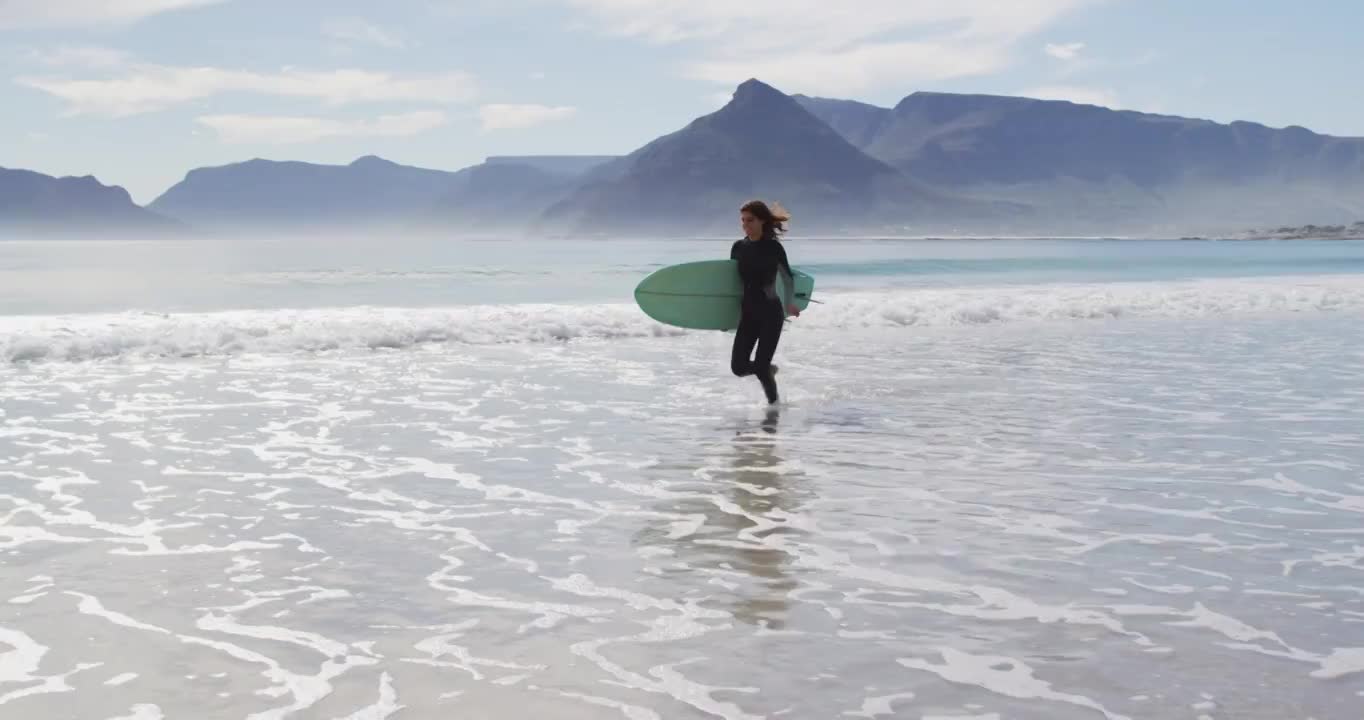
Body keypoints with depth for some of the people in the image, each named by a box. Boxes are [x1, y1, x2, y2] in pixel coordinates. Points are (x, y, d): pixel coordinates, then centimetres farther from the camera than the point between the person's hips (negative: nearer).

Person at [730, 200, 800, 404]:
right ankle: (768, 370, 30)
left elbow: (788, 278, 5)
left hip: (771, 313, -5)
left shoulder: (773, 247, -9)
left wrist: (789, 304, 16)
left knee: (760, 367, -10)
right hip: (748, 313, 5)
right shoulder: (738, 247, 4)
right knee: (738, 367, -2)